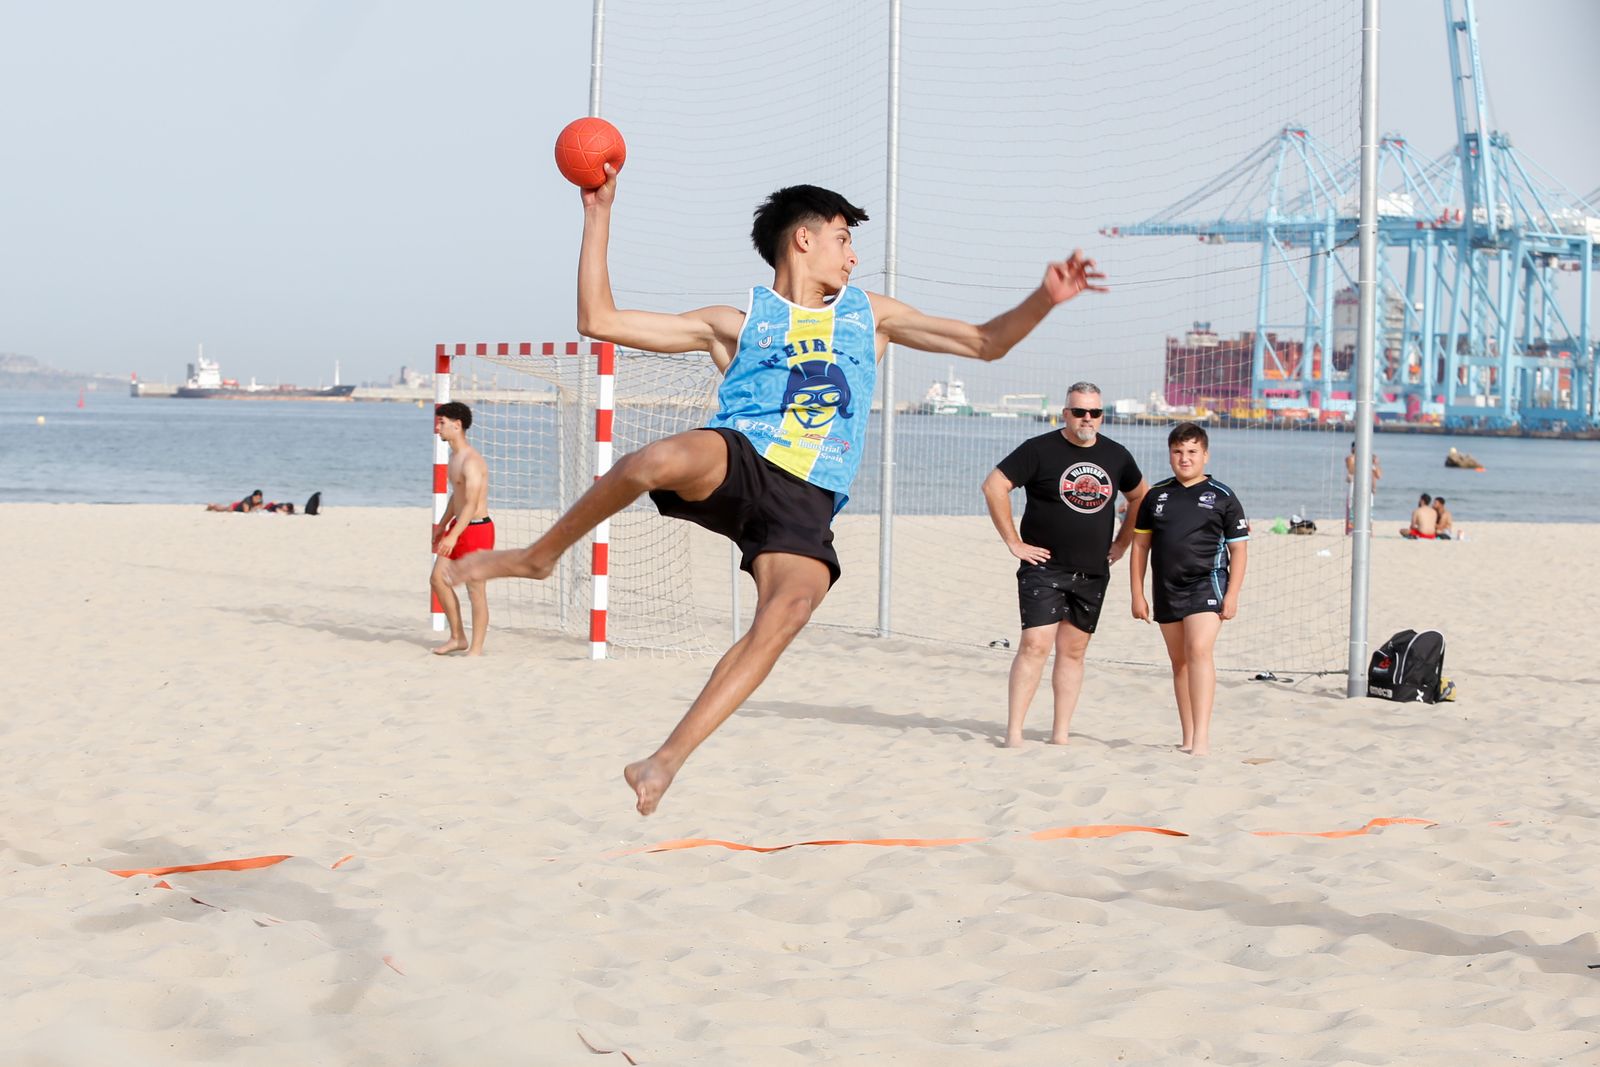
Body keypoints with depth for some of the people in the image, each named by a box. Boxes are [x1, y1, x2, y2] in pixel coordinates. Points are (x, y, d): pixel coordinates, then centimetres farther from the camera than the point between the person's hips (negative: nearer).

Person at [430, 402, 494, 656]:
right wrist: (442, 525, 29)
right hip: (459, 525, 10)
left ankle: (476, 649, 4)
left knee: (475, 589, -3)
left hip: (477, 529, -10)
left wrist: (453, 536, -34)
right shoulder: (454, 456, 11)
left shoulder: (471, 461, -21)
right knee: (438, 578, 11)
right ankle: (458, 637, 21)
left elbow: (471, 504, -27)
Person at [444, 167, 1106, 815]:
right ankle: (539, 557, -13)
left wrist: (1043, 300, 12)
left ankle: (665, 761, -26)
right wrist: (599, 216, 9)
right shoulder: (737, 322, 19)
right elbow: (599, 320, 12)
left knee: (790, 610, -29)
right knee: (659, 460, -38)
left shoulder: (869, 314, 29)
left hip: (807, 500, 2)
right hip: (735, 462, -2)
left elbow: (985, 343, 29)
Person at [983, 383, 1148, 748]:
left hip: (1093, 573, 5)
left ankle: (1060, 736, 12)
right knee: (1035, 645, -14)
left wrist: (1121, 543, 16)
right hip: (1044, 567, -5)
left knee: (1073, 650, 7)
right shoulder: (1040, 450, -7)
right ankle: (1013, 735, -12)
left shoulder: (1116, 456, 8)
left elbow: (1140, 496, 25)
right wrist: (1014, 542, -10)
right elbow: (994, 486, -10)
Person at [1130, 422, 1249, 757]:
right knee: (1179, 662, 10)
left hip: (1207, 583, -5)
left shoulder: (1222, 497, 0)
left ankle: (1202, 737, -25)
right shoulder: (1156, 495, 9)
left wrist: (1232, 594, -6)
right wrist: (1138, 594, 7)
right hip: (1167, 588, 5)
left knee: (1199, 650, -21)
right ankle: (1188, 739, 18)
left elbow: (1239, 548, 1)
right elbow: (1140, 545, 12)